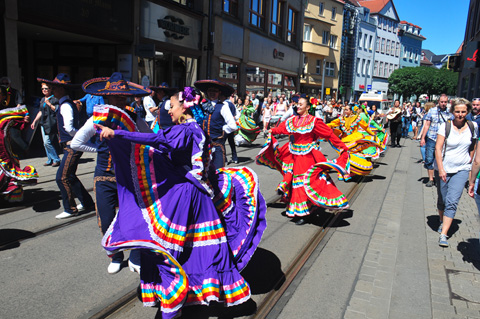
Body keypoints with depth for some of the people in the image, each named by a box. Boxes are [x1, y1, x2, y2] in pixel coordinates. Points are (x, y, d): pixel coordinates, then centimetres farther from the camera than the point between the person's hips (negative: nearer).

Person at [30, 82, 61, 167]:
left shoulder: (54, 99, -5)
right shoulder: (42, 100, 19)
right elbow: (40, 112, 25)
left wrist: (49, 104, -19)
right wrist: (34, 121, 24)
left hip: (51, 123, -8)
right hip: (43, 123, 8)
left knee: (47, 142, -13)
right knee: (45, 143, 9)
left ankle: (56, 160, -3)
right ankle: (50, 160, 17)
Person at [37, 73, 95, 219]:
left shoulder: (65, 106, -16)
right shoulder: (66, 104, 16)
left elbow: (69, 128, -25)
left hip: (72, 147, -10)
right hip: (70, 146, 10)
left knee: (62, 177, -6)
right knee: (69, 176, 16)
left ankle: (70, 209, 4)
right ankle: (87, 203, 25)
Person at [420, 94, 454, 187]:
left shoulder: (450, 113, 5)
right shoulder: (432, 111, 4)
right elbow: (427, 125, 5)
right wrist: (423, 138, 1)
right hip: (431, 139, 0)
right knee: (429, 159, -1)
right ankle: (430, 179, 10)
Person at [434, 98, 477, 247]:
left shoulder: (473, 127, 1)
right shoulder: (445, 126, -8)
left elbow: (473, 147, 15)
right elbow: (438, 148, -12)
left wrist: (469, 162, 11)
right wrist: (441, 169, -18)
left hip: (462, 170, 1)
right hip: (443, 168, 0)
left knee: (452, 201, -10)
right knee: (442, 200, 12)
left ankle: (443, 234, -9)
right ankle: (442, 221, 40)